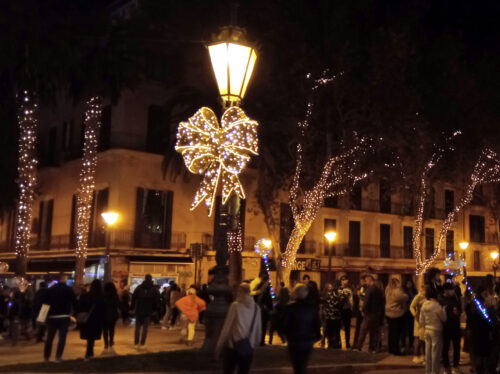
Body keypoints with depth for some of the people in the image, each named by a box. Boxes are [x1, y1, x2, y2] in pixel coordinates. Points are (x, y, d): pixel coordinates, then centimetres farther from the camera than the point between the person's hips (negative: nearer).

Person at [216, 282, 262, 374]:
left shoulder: (236, 305, -9)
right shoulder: (256, 308, 1)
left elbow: (227, 327, -7)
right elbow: (258, 330, 6)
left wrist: (219, 347, 1)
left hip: (233, 347, -3)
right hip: (248, 348, 3)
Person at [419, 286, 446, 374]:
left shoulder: (424, 305, 0)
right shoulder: (436, 306, -18)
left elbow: (421, 321, 6)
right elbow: (443, 318, -10)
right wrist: (443, 310, 4)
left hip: (427, 330, 6)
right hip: (436, 331, -6)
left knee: (428, 351, 14)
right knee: (435, 352, 2)